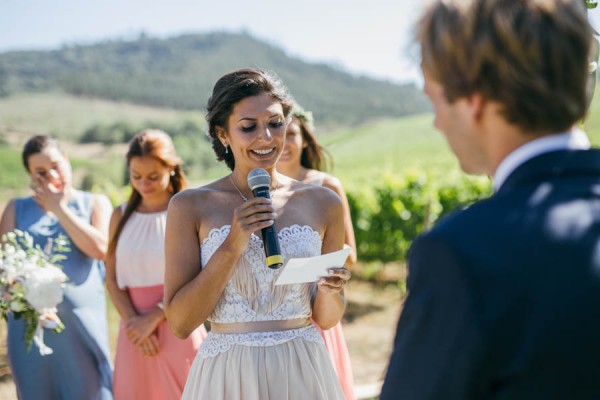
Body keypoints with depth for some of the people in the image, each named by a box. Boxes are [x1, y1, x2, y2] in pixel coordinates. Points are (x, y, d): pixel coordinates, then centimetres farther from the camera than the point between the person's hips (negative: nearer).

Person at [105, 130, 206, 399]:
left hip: (178, 328, -3)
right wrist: (134, 321, -9)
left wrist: (154, 317, -12)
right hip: (135, 330, 4)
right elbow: (112, 279, 4)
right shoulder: (121, 216, 8)